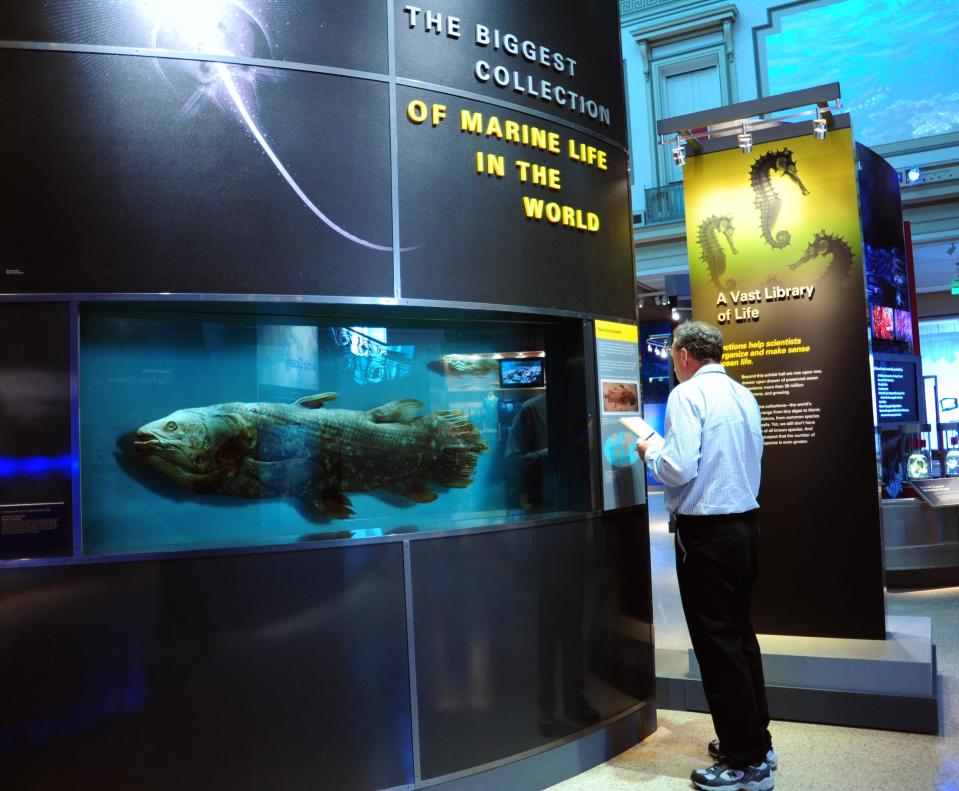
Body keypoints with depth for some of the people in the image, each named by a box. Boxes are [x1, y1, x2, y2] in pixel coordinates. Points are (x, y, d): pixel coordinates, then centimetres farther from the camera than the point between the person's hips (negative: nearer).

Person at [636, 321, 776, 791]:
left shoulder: (687, 394, -13)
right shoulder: (743, 396, 10)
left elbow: (677, 470, -21)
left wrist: (650, 451, 0)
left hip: (706, 531, -8)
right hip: (746, 523, 8)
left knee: (717, 644, 1)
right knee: (741, 634, 19)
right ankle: (756, 742, 30)